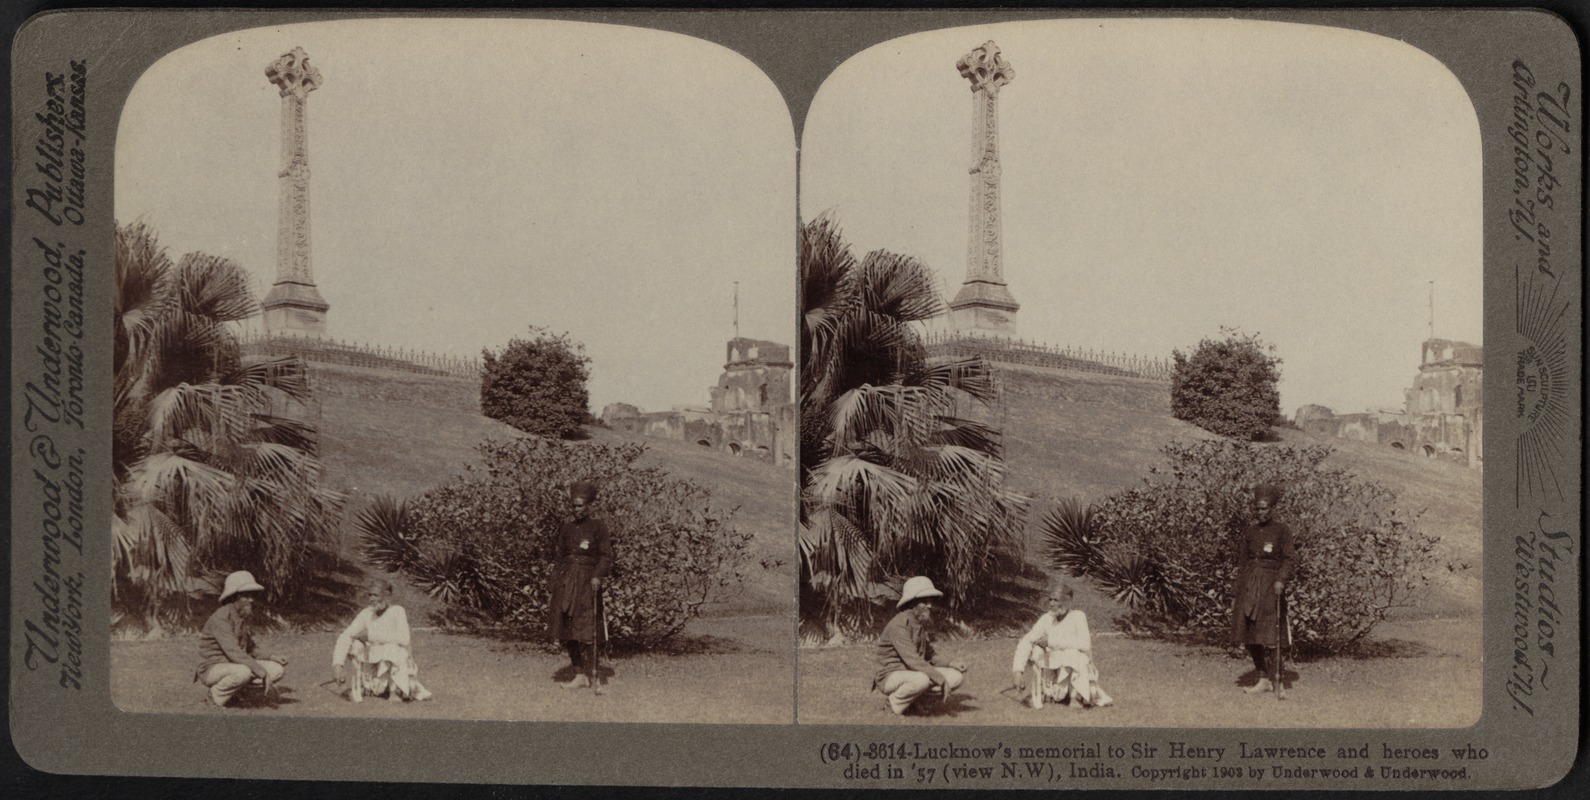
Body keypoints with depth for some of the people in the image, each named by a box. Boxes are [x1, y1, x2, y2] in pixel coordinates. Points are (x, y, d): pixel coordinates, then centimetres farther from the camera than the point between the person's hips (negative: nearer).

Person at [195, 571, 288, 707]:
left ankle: (234, 688, 4)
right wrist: (261, 672, -32)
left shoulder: (244, 618, 8)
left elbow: (251, 649, 17)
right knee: (243, 672, -39)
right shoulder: (221, 618, -20)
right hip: (212, 669, -9)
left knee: (278, 669, -5)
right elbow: (233, 651, -29)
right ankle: (217, 693, -11)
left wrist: (269, 658, -2)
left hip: (235, 666, 9)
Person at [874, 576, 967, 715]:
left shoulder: (921, 624, 9)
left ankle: (918, 699, 2)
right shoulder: (899, 625, -21)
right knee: (921, 679, -40)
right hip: (892, 676, -9)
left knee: (958, 675, -3)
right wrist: (940, 679, -28)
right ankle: (896, 701, -12)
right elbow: (912, 660, -28)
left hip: (916, 672, 9)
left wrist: (950, 663, -1)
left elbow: (929, 655, 17)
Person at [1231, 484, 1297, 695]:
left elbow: (1289, 558, -7)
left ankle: (1276, 680, -2)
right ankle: (1263, 680, 13)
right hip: (1249, 587, 5)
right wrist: (1235, 594, 14)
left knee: (1269, 637, -9)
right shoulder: (1249, 533, 14)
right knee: (1250, 637, 4)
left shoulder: (1282, 531, 1)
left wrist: (1281, 579, -24)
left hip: (1270, 586, -5)